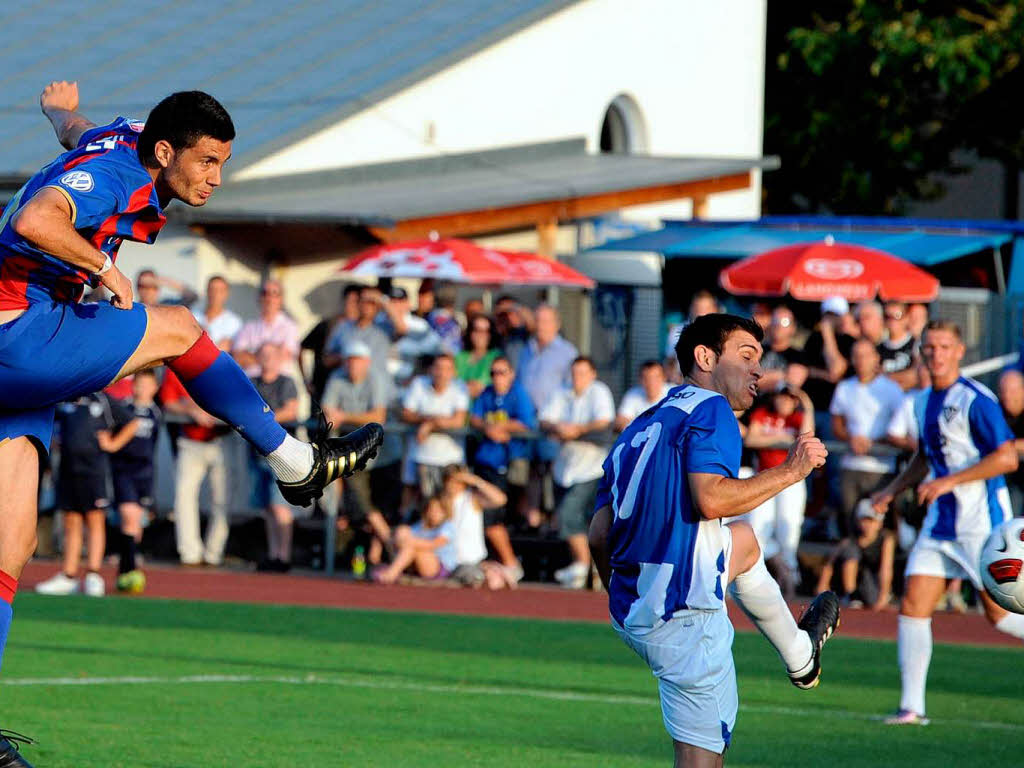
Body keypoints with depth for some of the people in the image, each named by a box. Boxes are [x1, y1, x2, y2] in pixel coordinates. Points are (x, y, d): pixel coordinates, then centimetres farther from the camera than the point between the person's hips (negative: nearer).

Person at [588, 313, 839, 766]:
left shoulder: (640, 428, 17)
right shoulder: (711, 410, -8)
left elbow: (599, 535, 14)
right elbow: (710, 499, -24)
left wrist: (624, 601, 29)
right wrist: (791, 470, -13)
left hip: (631, 612, 10)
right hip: (685, 618, -10)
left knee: (743, 542, 36)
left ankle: (799, 655, 52)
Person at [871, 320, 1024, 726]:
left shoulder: (975, 400, -13)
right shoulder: (923, 402, 12)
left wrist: (947, 482, -21)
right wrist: (893, 489, 16)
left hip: (981, 521, -7)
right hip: (940, 522, 7)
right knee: (913, 605, -3)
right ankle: (912, 705, -1)